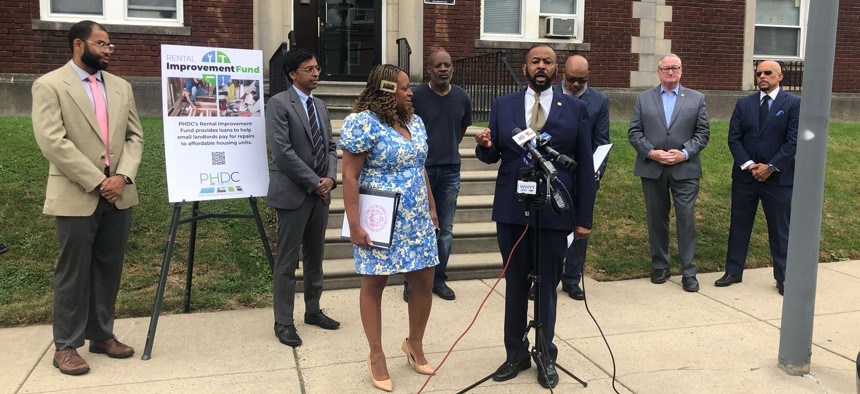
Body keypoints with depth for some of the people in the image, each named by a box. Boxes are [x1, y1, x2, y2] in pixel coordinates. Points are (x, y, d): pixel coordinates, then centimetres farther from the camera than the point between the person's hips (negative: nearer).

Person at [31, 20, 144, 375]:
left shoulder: (121, 86, 12)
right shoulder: (49, 85, -4)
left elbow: (135, 136, 8)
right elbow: (53, 143, -13)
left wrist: (123, 176, -9)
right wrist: (97, 182, -16)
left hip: (119, 195, 5)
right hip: (76, 196, -5)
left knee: (109, 269, 11)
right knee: (73, 272, 3)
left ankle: (102, 335, 23)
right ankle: (66, 345, 15)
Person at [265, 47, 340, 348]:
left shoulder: (320, 106, 14)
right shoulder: (279, 104, -9)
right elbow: (283, 151, -17)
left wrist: (330, 177, -4)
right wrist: (314, 182, -15)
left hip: (320, 192, 7)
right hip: (293, 193, -7)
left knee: (315, 256, 16)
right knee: (287, 261, 1)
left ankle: (313, 311, 29)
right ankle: (283, 323, 11)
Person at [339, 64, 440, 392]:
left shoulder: (415, 122, 10)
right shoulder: (363, 123, -12)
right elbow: (349, 176, -15)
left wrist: (431, 208, 15)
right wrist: (355, 224, -18)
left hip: (416, 221, 7)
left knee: (425, 283, 9)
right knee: (374, 285, 6)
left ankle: (414, 345, 32)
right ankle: (377, 357, 22)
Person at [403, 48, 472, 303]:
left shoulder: (462, 98, 4)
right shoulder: (415, 96, -7)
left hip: (450, 171, 3)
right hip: (420, 169, -3)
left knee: (446, 230, 10)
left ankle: (438, 279, 23)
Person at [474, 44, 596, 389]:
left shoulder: (575, 109, 1)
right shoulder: (502, 105, 5)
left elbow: (585, 166, 1)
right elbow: (492, 157, 5)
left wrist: (585, 216, -2)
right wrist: (485, 146, -19)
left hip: (555, 211, -1)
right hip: (511, 210, 2)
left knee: (547, 285, 10)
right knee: (515, 283, 13)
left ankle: (545, 356, 26)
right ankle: (516, 353, 28)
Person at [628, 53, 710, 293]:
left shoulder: (696, 99, 8)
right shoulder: (643, 98, 8)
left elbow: (703, 133, 4)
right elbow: (634, 132, 3)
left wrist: (685, 153, -11)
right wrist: (651, 152, -12)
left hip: (685, 169, -1)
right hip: (652, 169, 1)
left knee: (686, 219, -2)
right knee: (656, 219, 9)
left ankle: (688, 271, 6)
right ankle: (660, 266, 22)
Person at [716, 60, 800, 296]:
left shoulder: (793, 104, -2)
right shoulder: (744, 104, 7)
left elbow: (793, 141, -7)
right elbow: (734, 138, 2)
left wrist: (771, 167, -13)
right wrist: (748, 165, -10)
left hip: (778, 177, -3)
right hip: (744, 176, 3)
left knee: (780, 229, 5)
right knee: (739, 225, 9)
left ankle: (782, 278, 17)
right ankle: (733, 272, 19)